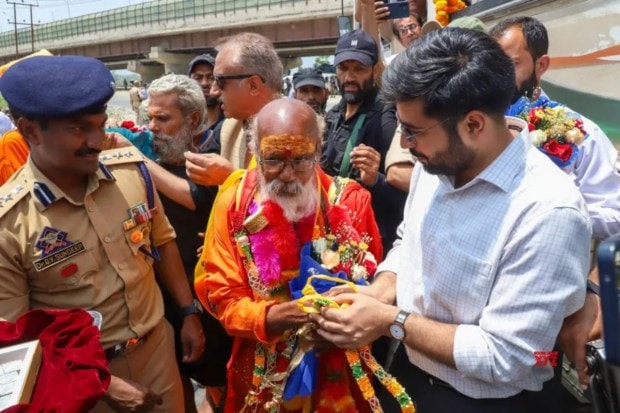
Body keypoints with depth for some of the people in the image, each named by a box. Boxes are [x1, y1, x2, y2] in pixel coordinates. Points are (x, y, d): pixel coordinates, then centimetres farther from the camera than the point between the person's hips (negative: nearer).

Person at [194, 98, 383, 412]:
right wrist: (266, 317, -26)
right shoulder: (233, 203, -10)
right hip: (262, 374, 1)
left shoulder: (350, 201, -12)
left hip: (335, 372, 0)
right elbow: (220, 293, -7)